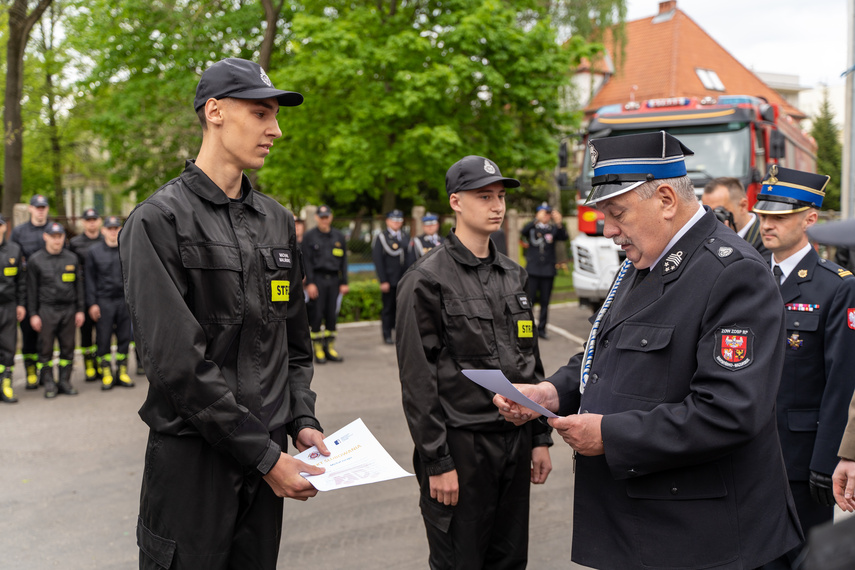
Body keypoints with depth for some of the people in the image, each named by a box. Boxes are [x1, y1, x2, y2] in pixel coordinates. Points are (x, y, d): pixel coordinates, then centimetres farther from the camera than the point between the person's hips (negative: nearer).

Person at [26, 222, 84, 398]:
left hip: (68, 309, 2)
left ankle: (65, 381, 14)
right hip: (46, 310, -2)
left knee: (68, 348, 4)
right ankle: (49, 384, 8)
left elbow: (78, 286, 12)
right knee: (46, 349, 0)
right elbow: (31, 289, 2)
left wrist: (80, 310, 7)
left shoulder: (72, 259, 9)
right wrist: (33, 314, -3)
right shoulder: (35, 260, 2)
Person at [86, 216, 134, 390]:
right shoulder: (94, 251, 4)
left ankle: (122, 372, 15)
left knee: (124, 338, 4)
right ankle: (106, 374, 10)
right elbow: (90, 279, 3)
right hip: (103, 301, -1)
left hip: (124, 300, 1)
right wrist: (92, 303, -3)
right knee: (103, 339, 0)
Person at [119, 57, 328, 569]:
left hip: (267, 457, 6)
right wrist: (264, 454, -17)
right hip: (192, 456, -6)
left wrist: (302, 421, 2)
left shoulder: (278, 221, 10)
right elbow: (178, 361, -18)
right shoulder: (159, 221, -11)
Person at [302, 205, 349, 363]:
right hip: (317, 279, -3)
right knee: (317, 315, -3)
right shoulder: (310, 236, 1)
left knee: (332, 314, 5)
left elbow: (343, 261, 13)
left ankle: (330, 347, 14)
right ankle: (317, 349, 6)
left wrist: (344, 283, 7)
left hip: (334, 279, 3)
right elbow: (306, 261, -2)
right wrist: (310, 283, -10)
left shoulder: (339, 236, 12)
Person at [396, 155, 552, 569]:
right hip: (460, 445, -6)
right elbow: (417, 378, -12)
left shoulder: (513, 275, 12)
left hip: (515, 441, 6)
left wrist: (540, 438, 12)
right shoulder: (426, 280, -9)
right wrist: (437, 462, -13)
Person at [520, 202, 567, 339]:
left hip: (548, 270, 2)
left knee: (545, 301, 6)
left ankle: (541, 329, 15)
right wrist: (537, 220, -33)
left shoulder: (553, 229, 7)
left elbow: (564, 237, -10)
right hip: (532, 270, -2)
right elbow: (523, 232, -19)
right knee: (530, 299, -5)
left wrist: (559, 223, -28)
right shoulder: (532, 227, 3)